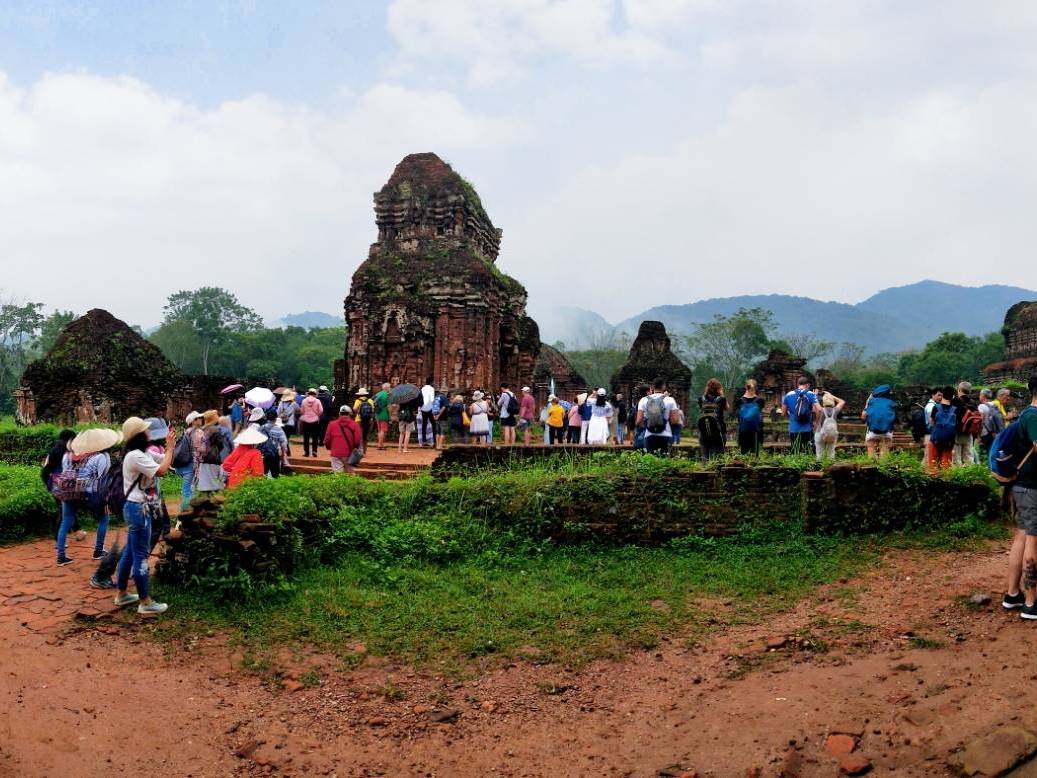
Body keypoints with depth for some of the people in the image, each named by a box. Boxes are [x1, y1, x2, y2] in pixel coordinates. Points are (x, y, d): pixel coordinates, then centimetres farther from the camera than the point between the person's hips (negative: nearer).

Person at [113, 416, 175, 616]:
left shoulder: (141, 454, 11)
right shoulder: (135, 456, -21)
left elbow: (163, 462, 13)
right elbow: (162, 470, -27)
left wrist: (169, 446, -1)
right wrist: (170, 447, -17)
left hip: (137, 508, 10)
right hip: (138, 509, -10)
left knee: (130, 552, 17)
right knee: (141, 555, -4)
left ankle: (121, 594, 28)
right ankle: (145, 602, 1)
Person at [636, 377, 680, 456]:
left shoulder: (644, 400, 1)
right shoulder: (669, 400, -2)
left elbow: (639, 421, -3)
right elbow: (675, 420, -6)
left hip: (649, 436, 1)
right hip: (665, 436, -1)